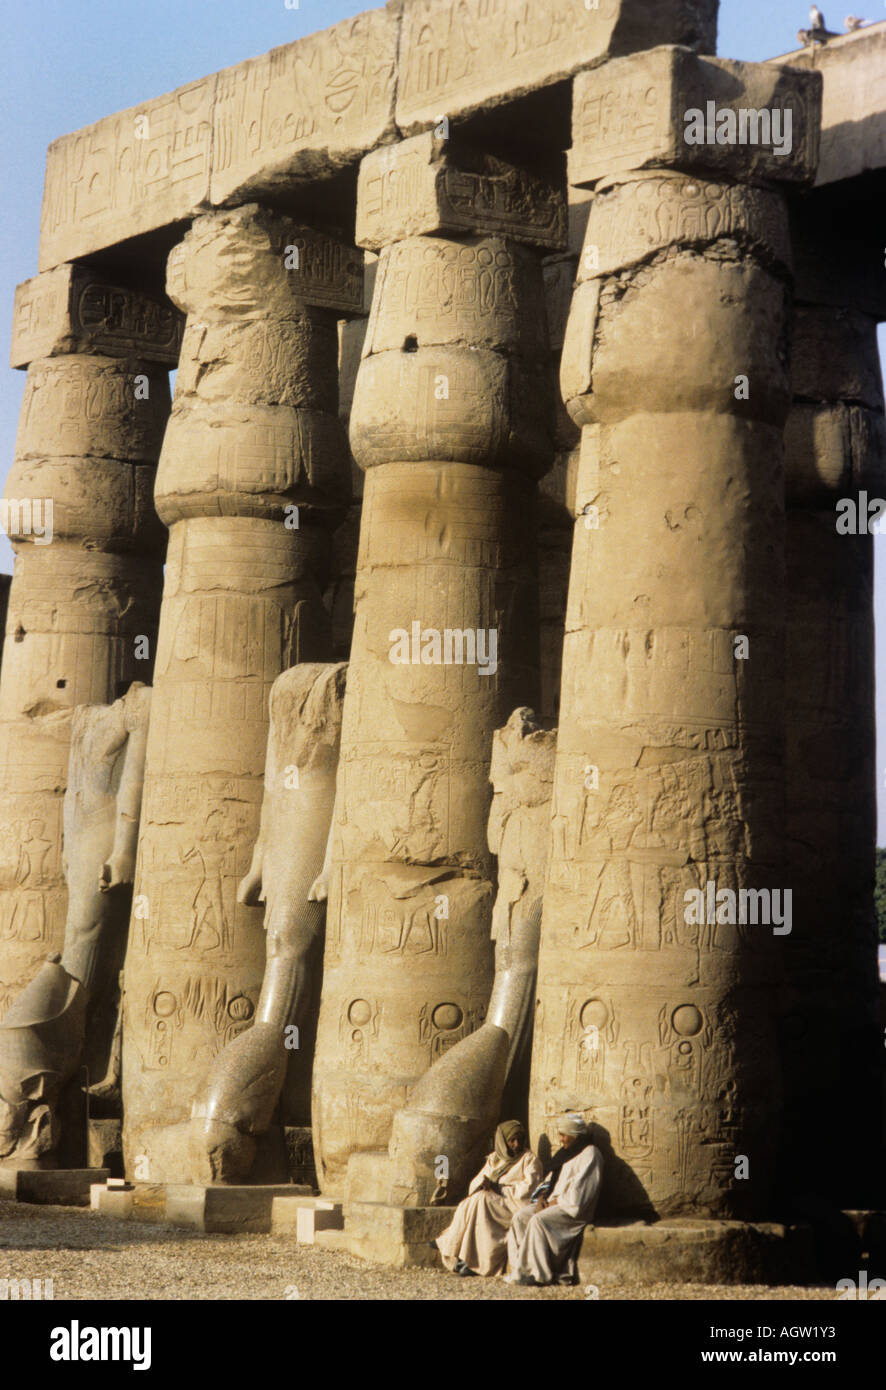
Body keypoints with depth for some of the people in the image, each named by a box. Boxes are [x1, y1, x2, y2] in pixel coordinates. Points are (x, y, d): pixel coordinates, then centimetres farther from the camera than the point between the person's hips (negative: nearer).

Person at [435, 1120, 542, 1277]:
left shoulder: (529, 1159, 2)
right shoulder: (494, 1158, 18)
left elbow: (529, 1188, -11)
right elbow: (475, 1185, 12)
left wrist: (498, 1188, -9)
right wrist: (483, 1182, -13)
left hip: (515, 1204, -6)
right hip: (493, 1201, 6)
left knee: (480, 1201, -29)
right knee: (466, 1207, -23)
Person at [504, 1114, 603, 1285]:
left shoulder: (590, 1154, -8)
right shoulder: (564, 1153, 20)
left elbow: (579, 1188, -16)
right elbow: (551, 1179, 20)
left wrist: (555, 1202, -14)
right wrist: (542, 1197, 0)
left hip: (574, 1207, -9)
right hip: (553, 1202, 9)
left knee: (539, 1220, -30)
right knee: (520, 1216, -12)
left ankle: (536, 1273, -26)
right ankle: (520, 1266, -17)